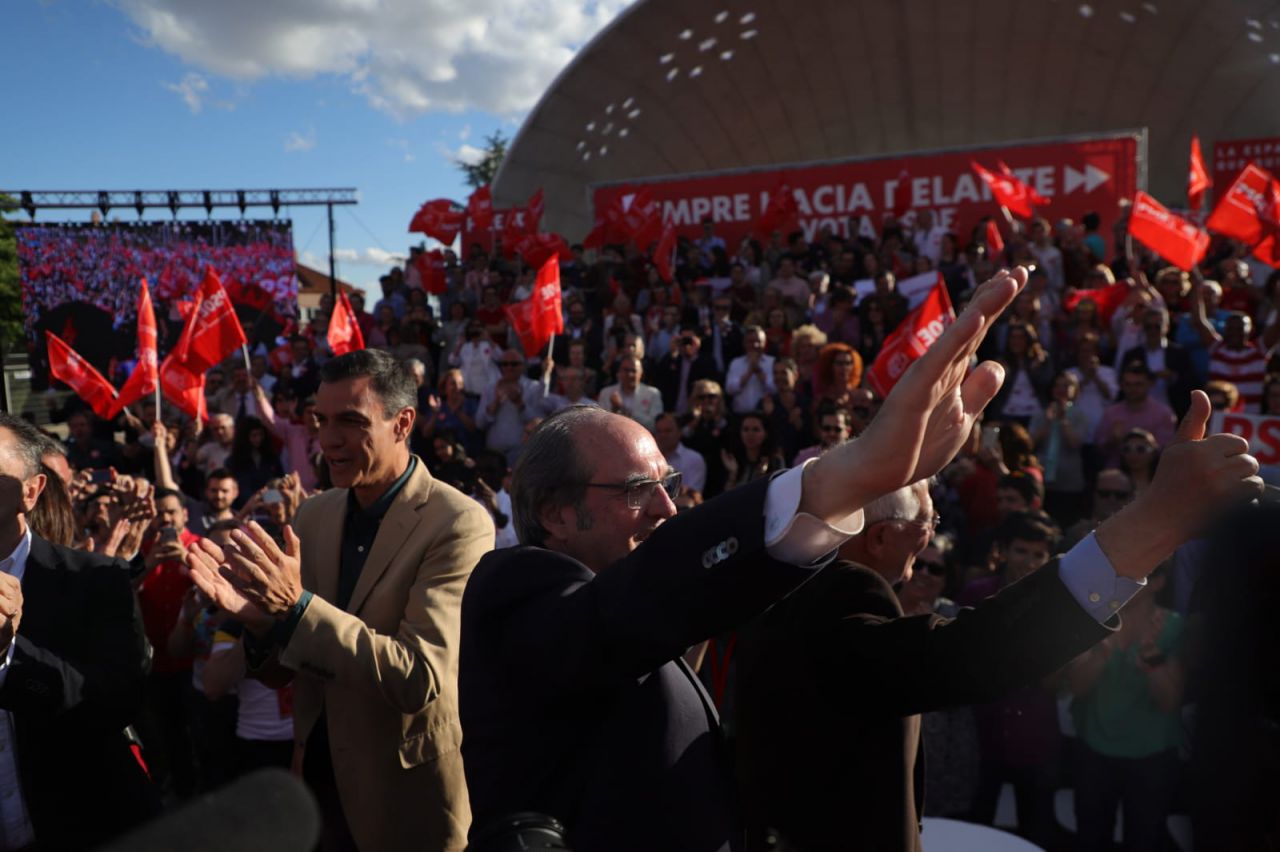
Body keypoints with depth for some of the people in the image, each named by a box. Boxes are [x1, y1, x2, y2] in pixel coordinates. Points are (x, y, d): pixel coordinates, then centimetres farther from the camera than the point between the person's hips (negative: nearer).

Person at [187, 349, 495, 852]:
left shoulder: (458, 523, -19)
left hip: (408, 798, -5)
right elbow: (277, 672, 4)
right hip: (319, 777, 5)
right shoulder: (313, 516, 0)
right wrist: (256, 615, -17)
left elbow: (422, 677, -25)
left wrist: (297, 608, -31)